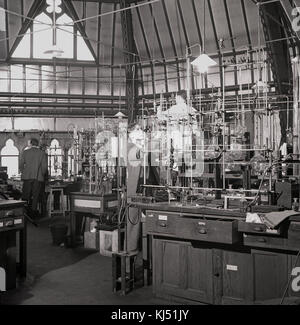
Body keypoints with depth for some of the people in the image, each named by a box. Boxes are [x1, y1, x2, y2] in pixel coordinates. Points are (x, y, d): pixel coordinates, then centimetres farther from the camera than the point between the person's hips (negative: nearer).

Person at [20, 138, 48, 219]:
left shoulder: (25, 152, 5)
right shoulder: (42, 153, 2)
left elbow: (21, 165, 4)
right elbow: (44, 166, -1)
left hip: (27, 177, 1)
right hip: (38, 177, 0)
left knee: (25, 195, 5)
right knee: (35, 196, 5)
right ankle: (33, 212, 5)